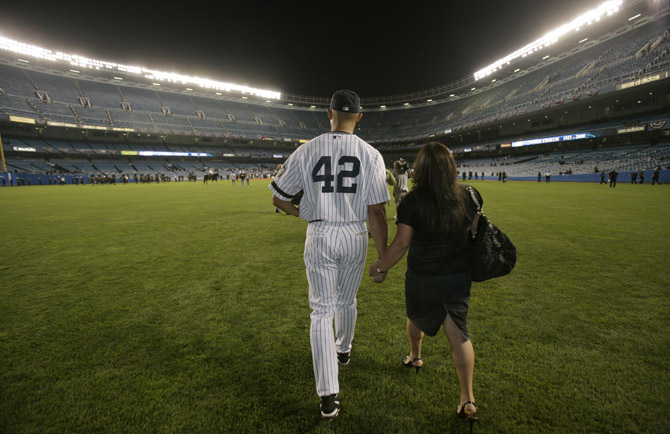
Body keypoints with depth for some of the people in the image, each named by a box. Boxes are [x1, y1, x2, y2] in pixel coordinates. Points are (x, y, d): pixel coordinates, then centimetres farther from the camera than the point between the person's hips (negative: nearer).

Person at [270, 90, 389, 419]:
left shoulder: (307, 151, -6)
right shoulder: (370, 155, -7)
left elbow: (278, 198, 0)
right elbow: (376, 211, -12)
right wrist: (383, 256, -5)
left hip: (319, 237, -1)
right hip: (355, 236, 2)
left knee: (322, 310, 9)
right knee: (346, 302, 24)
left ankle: (328, 395, 9)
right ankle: (343, 351, 51)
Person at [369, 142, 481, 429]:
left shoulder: (413, 201, -19)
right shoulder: (469, 195, -7)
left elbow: (401, 243, -16)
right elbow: (474, 230, 8)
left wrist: (381, 267, -2)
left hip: (423, 278, -3)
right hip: (459, 275, 3)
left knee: (416, 317, 25)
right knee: (458, 331, 11)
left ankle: (414, 357, 51)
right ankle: (468, 399, 17)